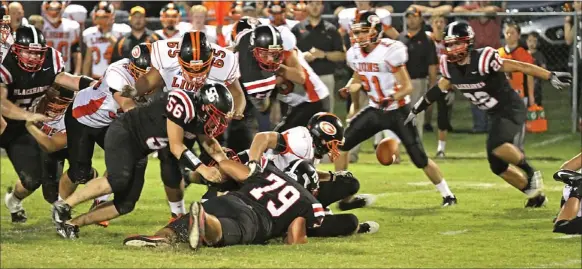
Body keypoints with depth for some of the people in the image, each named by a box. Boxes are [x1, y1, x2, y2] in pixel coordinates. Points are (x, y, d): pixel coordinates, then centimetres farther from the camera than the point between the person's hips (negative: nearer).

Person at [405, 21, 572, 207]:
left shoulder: (482, 60, -25)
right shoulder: (449, 65, -3)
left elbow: (518, 67, -24)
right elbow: (441, 87, 16)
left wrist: (551, 77, -30)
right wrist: (416, 109, 20)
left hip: (511, 108, -8)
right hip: (495, 114, 8)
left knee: (496, 145, -33)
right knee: (497, 165, 8)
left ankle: (531, 173, -11)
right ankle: (534, 192, 24)